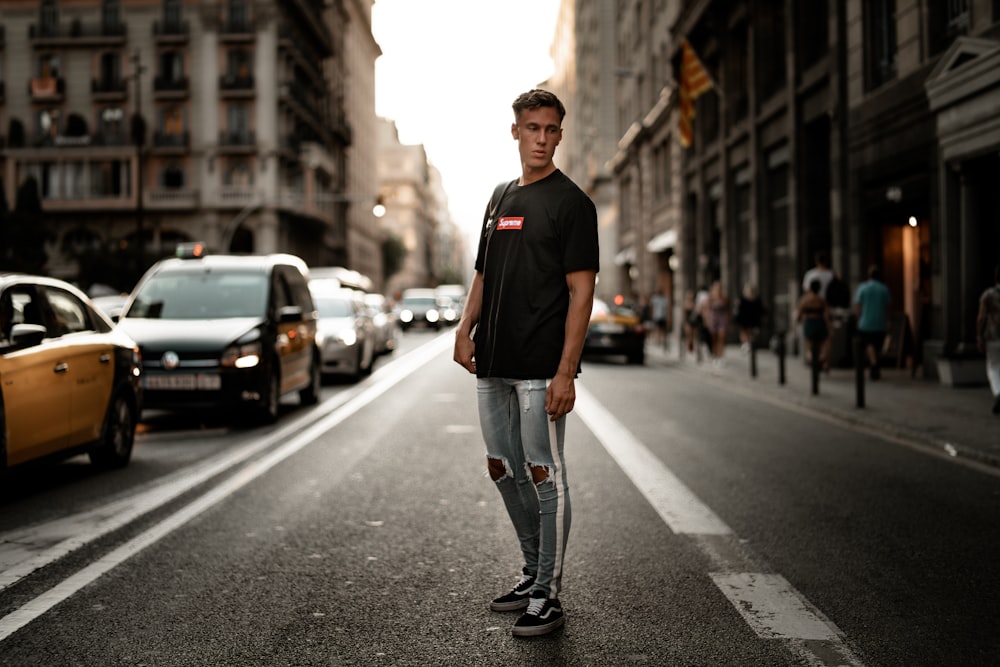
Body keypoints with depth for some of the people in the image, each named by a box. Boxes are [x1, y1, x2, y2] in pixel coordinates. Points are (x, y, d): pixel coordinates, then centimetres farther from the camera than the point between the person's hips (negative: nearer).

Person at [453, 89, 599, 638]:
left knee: (543, 475, -2)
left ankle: (548, 595, 9)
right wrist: (465, 329, 4)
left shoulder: (571, 202, -6)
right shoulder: (500, 197, 16)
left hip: (541, 367, -7)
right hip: (493, 364, 8)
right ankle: (533, 572, 30)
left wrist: (566, 372, -19)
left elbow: (581, 290, -12)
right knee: (503, 470, 14)